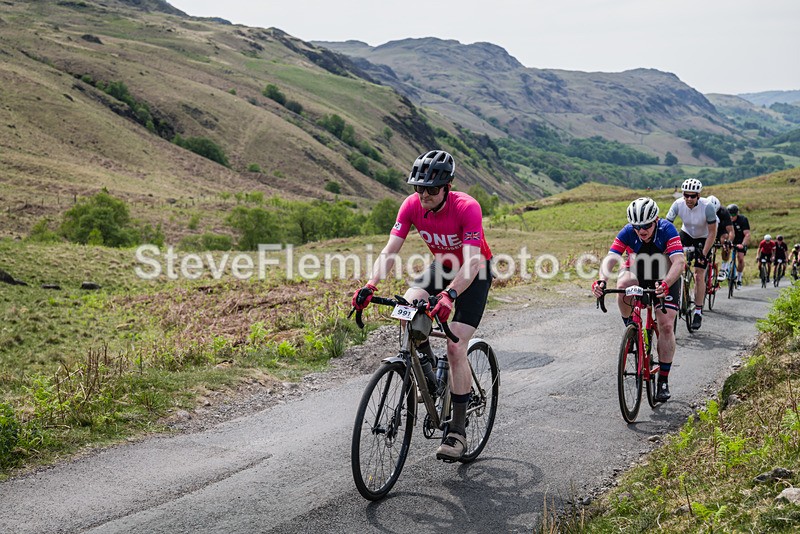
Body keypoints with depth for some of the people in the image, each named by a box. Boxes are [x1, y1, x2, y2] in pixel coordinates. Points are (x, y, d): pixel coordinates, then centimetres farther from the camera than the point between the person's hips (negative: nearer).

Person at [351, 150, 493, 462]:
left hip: (476, 272, -5)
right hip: (442, 266, 5)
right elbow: (389, 251, -20)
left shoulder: (467, 207, -32)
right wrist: (369, 287, -35)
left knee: (456, 347, -15)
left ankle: (458, 429, -6)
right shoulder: (412, 205, -18)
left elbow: (472, 263, -38)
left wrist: (449, 295, -54)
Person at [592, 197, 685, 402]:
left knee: (666, 325, -12)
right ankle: (630, 327, -9)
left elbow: (679, 262, -38)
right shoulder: (627, 232, -23)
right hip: (637, 272, 1)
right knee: (622, 286, -35)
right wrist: (602, 280, -51)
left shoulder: (667, 230, -28)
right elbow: (611, 258, -31)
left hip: (666, 278, -1)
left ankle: (663, 380, -2)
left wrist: (665, 284, -56)